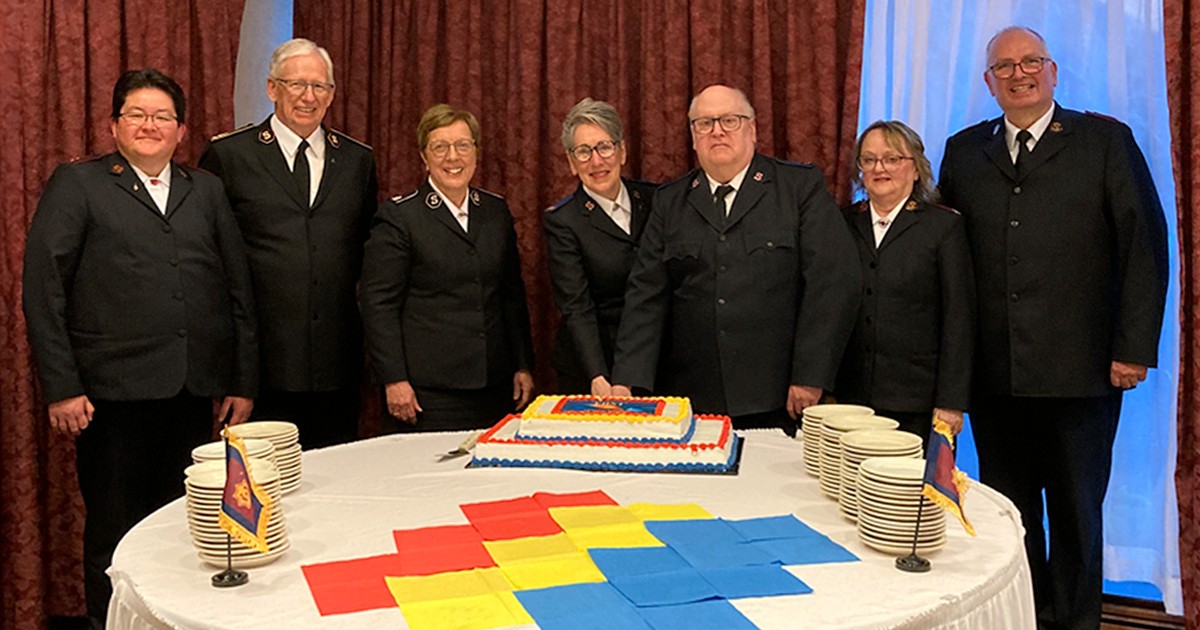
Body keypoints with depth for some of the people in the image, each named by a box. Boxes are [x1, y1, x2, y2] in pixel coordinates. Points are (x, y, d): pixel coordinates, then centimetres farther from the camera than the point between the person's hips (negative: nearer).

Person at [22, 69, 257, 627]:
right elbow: (42, 293, -1)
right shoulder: (76, 185, 5)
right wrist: (62, 388, -8)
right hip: (114, 392, -3)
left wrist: (243, 381, 7)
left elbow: (239, 289, 13)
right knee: (113, 534, 7)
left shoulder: (206, 191, 15)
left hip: (195, 392, 3)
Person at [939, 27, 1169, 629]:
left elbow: (1145, 246, -3)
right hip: (994, 373, 3)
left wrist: (1134, 347, -9)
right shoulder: (964, 150, 10)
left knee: (1076, 511, 10)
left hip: (1080, 370, -2)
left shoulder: (1106, 141, 1)